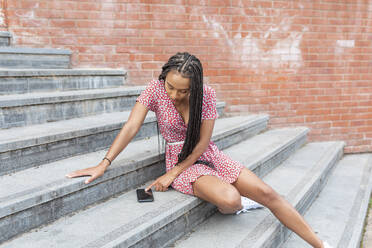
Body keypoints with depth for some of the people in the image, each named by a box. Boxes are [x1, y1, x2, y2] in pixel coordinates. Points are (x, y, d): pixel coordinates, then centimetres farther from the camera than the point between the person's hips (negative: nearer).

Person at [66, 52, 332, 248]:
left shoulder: (207, 94, -12)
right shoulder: (156, 90, -13)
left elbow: (203, 142, -12)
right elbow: (131, 127, -17)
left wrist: (172, 175, -17)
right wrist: (104, 164, -25)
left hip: (208, 155, 2)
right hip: (179, 159, -2)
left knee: (266, 193, -9)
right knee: (229, 199, -30)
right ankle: (238, 205, 10)